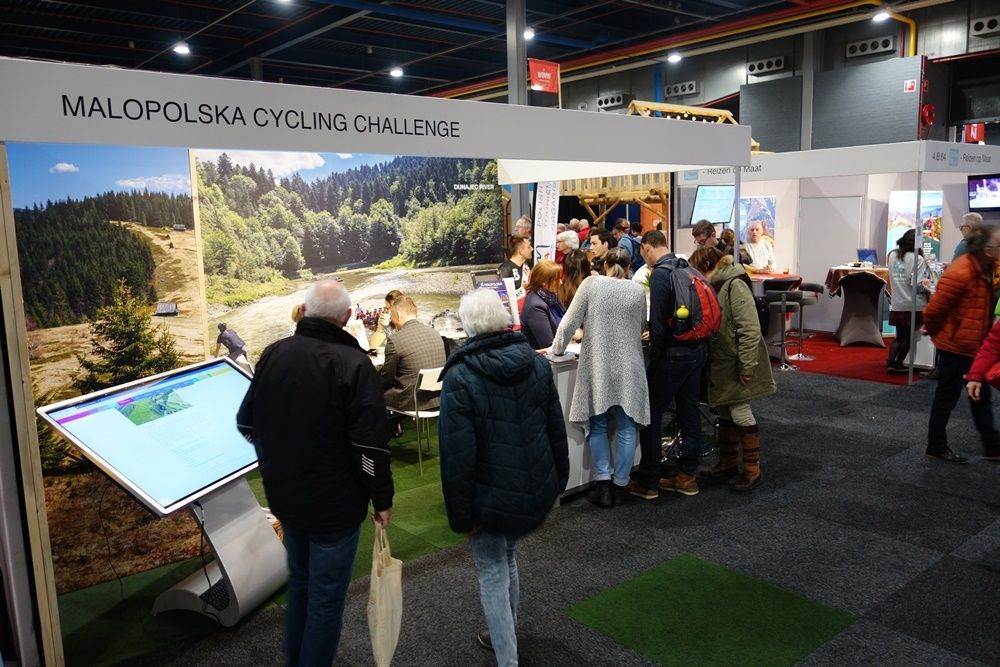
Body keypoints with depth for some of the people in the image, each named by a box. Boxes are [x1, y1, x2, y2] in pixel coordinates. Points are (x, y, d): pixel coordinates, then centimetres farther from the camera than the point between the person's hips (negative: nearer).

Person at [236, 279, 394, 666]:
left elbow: (246, 423, 8)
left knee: (299, 580, 25)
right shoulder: (353, 364, -20)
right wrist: (382, 499, -10)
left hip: (284, 494, 7)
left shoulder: (273, 353, -2)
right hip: (334, 502, -6)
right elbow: (371, 446, -23)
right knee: (327, 595, 9)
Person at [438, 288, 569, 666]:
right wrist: (557, 483, 16)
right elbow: (557, 432, 5)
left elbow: (457, 455, -19)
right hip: (536, 490, 6)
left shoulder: (460, 376, -18)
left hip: (491, 496, -6)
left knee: (492, 575, 11)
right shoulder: (537, 364, -2)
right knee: (507, 558, 26)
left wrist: (461, 515, -10)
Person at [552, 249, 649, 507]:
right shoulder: (637, 290, 3)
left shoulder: (591, 284, -3)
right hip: (628, 367, 1)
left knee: (598, 425, 11)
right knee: (626, 428, 9)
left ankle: (603, 484, 7)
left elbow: (571, 319, -1)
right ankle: (619, 485, 14)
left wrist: (558, 347, 11)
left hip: (598, 365, -1)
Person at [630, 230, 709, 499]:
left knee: (651, 415, 2)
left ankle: (648, 482, 8)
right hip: (698, 351, 8)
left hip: (673, 355, -8)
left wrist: (655, 353, -8)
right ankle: (687, 475, 23)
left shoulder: (660, 273, -15)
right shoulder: (688, 268, 9)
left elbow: (658, 320, -20)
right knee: (689, 412, 14)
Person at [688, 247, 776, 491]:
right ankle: (728, 463, 28)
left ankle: (752, 470, 11)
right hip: (720, 363, 9)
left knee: (740, 413, -1)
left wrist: (746, 366, -22)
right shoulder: (713, 287, 8)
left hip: (736, 364, -9)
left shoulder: (735, 286, -19)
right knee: (725, 413, 15)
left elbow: (750, 329, -22)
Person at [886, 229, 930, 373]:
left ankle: (891, 362, 4)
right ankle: (898, 364, 10)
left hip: (897, 305, 5)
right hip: (913, 305, -5)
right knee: (908, 337, 8)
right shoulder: (917, 259, -13)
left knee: (899, 336, 14)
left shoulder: (892, 256, 4)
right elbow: (919, 285, -17)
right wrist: (928, 291, -2)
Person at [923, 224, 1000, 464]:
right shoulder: (960, 274, -26)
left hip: (974, 345, 9)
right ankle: (936, 447, 18)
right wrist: (933, 331, -4)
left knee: (981, 396, 18)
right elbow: (934, 309, -23)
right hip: (956, 345, -9)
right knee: (947, 398, 4)